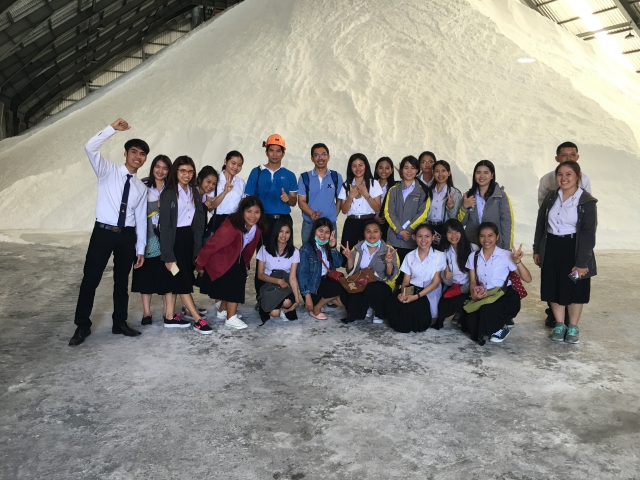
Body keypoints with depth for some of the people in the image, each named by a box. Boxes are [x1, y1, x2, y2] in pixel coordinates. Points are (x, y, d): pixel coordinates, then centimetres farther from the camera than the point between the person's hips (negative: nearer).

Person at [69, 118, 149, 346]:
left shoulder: (141, 188, 12)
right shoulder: (108, 171, 2)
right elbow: (90, 148, -16)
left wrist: (141, 249, 10)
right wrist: (112, 128, -18)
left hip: (127, 235, 4)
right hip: (103, 231, -4)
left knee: (122, 281, 12)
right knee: (90, 279, 0)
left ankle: (119, 323, 24)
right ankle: (82, 326, 12)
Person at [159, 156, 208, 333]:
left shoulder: (194, 192, 8)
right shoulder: (168, 194, -10)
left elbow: (199, 219, 9)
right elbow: (164, 225, -13)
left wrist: (198, 245, 3)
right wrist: (168, 255, -15)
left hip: (189, 238, 6)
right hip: (175, 239, -6)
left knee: (175, 279, 11)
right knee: (183, 281, -4)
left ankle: (171, 317, 18)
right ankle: (198, 320, -2)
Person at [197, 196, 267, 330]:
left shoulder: (257, 228, -13)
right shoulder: (230, 227, -35)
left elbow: (250, 247, 6)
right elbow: (211, 245, -25)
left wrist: (245, 264, 16)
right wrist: (200, 265, -14)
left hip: (235, 258, 7)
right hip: (219, 260, -7)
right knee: (235, 281, -18)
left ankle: (223, 310, 22)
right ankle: (231, 318, -9)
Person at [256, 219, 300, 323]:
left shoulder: (294, 252, -5)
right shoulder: (265, 249, -7)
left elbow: (292, 277, -10)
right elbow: (260, 275, -4)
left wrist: (297, 300, -23)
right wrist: (278, 281, -21)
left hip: (285, 285, 1)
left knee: (287, 302, -33)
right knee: (274, 313, -26)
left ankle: (282, 309, 5)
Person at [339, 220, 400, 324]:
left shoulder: (389, 250, -1)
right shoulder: (357, 249, 7)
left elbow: (391, 276, -7)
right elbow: (351, 272, 4)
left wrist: (389, 262, -25)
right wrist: (349, 258, -12)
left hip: (381, 285, -2)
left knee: (371, 289, -36)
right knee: (345, 291, -29)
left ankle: (377, 312, -2)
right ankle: (366, 309, 0)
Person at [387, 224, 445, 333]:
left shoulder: (439, 256, -1)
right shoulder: (410, 256, 11)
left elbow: (435, 282, -7)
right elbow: (406, 279, 8)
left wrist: (416, 296, -20)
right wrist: (403, 293, -17)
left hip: (430, 292, -3)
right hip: (411, 289, 3)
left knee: (414, 307, -34)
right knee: (393, 307, -28)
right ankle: (402, 326, 2)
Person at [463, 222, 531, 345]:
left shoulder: (506, 255, -7)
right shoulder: (473, 256, 5)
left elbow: (528, 279, -10)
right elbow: (473, 282, 8)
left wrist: (518, 262, -25)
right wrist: (474, 294, -14)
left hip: (506, 297, -3)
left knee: (487, 311, -34)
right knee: (471, 323, -22)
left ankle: (503, 327, 0)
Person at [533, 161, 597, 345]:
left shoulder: (587, 201, -10)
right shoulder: (550, 197, 4)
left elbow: (588, 233, -12)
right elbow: (541, 224, 11)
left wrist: (582, 261, -16)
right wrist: (537, 249, 9)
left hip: (574, 248, -4)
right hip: (551, 247, 4)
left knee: (575, 288, 7)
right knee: (553, 287, 9)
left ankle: (573, 327, 23)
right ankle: (559, 324, 24)